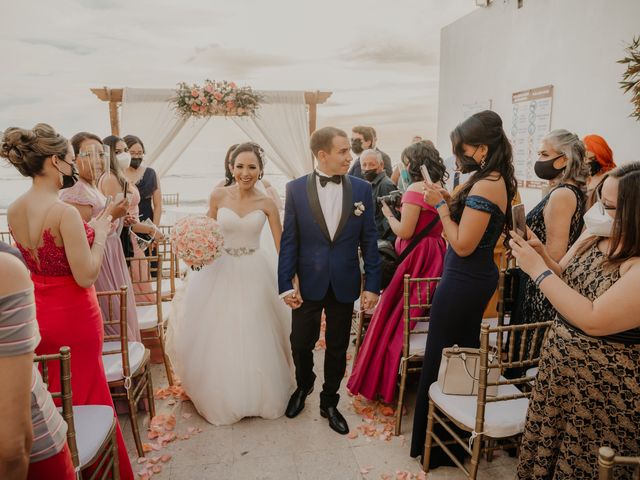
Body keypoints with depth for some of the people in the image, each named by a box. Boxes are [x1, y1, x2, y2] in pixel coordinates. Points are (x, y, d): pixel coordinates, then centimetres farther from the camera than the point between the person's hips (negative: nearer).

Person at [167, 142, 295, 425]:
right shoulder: (218, 196, -3)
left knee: (256, 339, 9)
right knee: (219, 340, 9)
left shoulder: (266, 203, -5)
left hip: (254, 275, 0)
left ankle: (259, 395, 34)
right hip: (221, 273, 1)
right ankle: (223, 399, 33)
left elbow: (281, 244, -7)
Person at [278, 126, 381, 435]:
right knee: (301, 343, 15)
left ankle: (329, 402, 37)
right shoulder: (296, 189, -5)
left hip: (345, 284, 1)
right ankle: (303, 386, 46)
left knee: (337, 347, 14)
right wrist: (286, 285, -7)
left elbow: (369, 240, -1)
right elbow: (289, 240, -4)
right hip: (308, 283, 0)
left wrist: (372, 285, -3)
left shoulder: (362, 189, -2)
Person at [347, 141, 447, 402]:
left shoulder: (415, 190, -15)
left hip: (415, 260, -8)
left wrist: (389, 214, -1)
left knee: (395, 318, 3)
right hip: (435, 259, 8)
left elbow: (405, 232, -18)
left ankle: (383, 380, 14)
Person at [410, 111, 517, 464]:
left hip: (463, 282, -10)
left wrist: (440, 205, -16)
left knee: (442, 356, 5)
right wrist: (450, 201, 2)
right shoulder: (499, 181, 8)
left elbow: (463, 245, -23)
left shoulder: (484, 186, -22)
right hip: (479, 277, 10)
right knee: (465, 350, 22)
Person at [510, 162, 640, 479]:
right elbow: (564, 280, 9)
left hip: (606, 391, -7)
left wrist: (538, 270, -26)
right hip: (559, 367, 7)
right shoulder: (594, 235, 0)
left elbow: (593, 320, -30)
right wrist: (540, 252, -9)